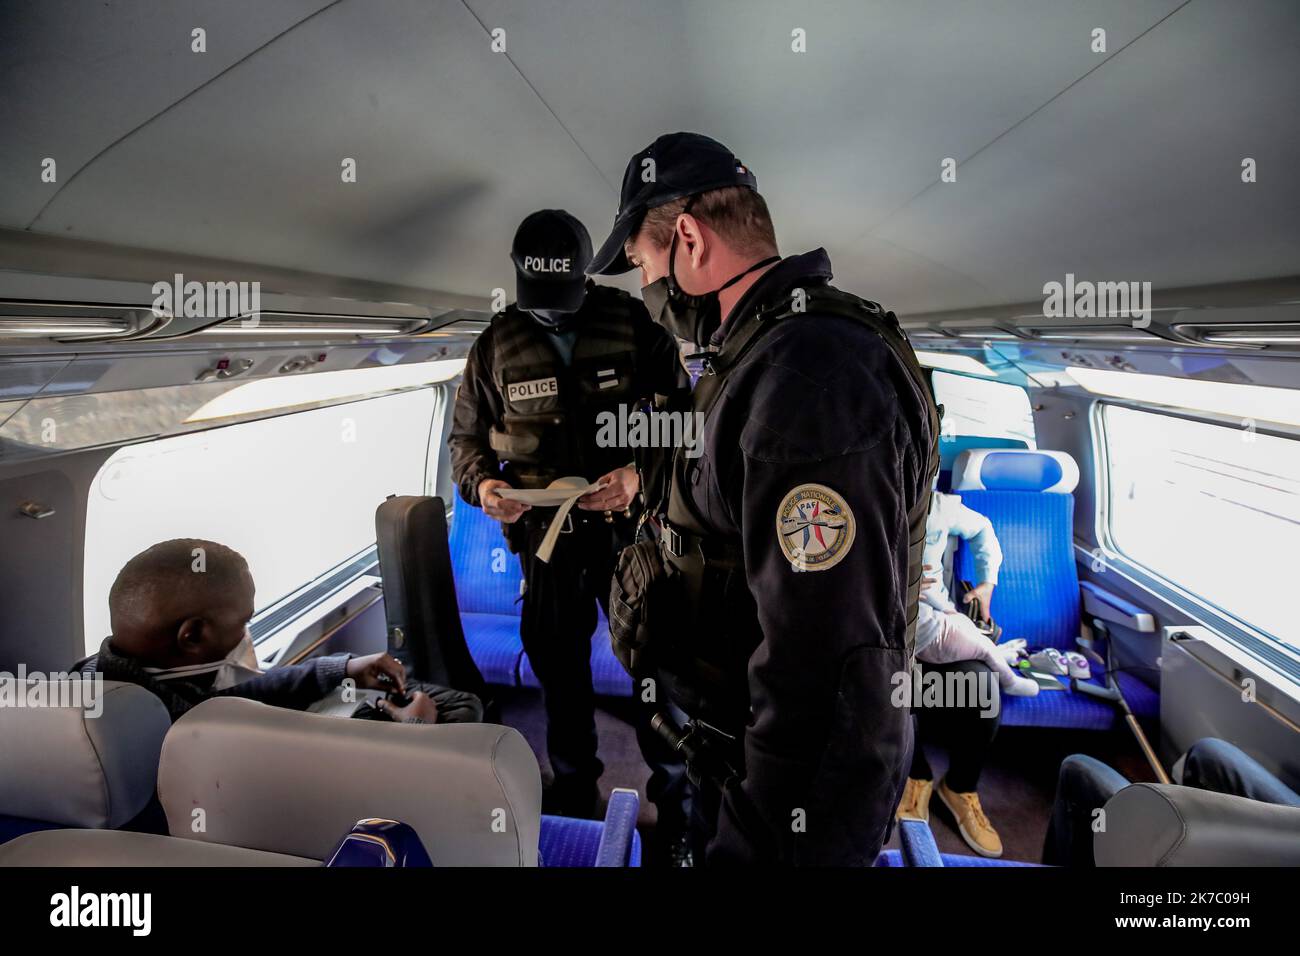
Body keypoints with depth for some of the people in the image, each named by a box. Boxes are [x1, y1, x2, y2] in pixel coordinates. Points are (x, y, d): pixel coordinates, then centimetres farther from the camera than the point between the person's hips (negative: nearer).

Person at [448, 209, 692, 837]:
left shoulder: (635, 327, -4)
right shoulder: (497, 345, 3)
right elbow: (467, 435, 10)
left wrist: (642, 474, -20)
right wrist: (481, 484, -11)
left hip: (630, 529, -2)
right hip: (546, 536, 2)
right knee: (558, 666, 16)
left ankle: (673, 789, 28)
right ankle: (573, 784, 38)